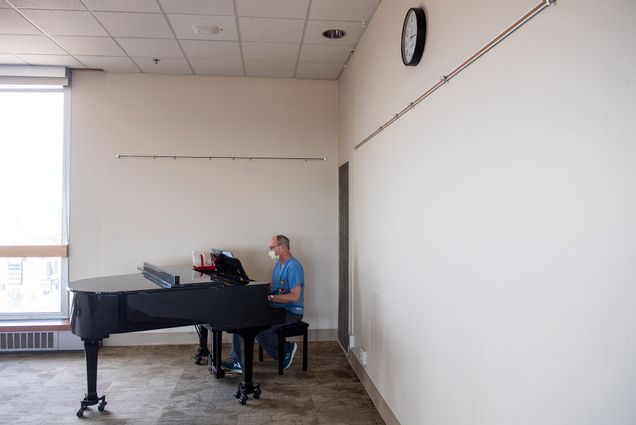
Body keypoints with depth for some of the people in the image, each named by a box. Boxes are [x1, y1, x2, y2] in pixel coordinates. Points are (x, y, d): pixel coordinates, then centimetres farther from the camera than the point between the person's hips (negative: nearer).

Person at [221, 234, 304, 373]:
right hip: (277, 308, 9)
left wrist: (270, 298, -25)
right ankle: (237, 361, -6)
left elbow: (295, 296, -25)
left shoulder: (293, 266, -18)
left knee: (259, 329, -27)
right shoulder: (278, 264, 13)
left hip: (291, 312, -9)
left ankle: (287, 349, -1)